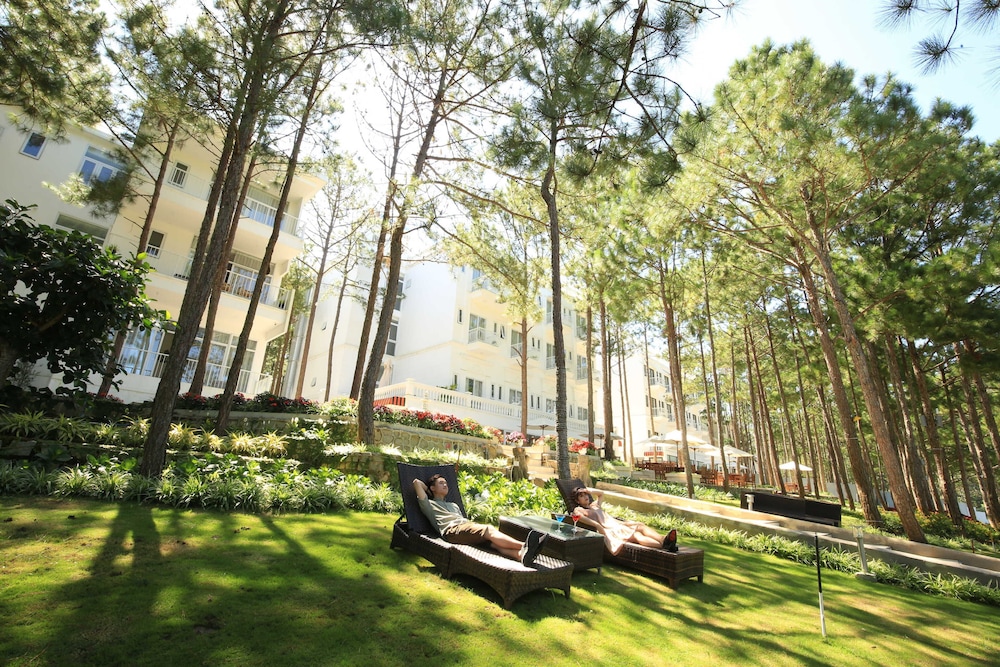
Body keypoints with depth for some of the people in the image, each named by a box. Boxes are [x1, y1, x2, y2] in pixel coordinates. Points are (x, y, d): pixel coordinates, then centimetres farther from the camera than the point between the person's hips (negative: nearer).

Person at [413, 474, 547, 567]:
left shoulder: (453, 505, 42)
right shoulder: (429, 504, 21)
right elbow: (417, 482, 9)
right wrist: (429, 491, 26)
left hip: (466, 525, 6)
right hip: (452, 530, -6)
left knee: (492, 540, -28)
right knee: (489, 530, -31)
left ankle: (521, 554, -55)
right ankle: (524, 545, -50)